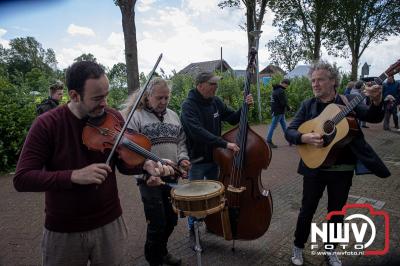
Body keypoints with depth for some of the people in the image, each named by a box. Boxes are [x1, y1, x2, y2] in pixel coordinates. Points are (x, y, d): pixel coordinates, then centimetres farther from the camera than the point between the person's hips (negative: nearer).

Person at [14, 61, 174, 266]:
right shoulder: (46, 124, -14)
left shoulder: (114, 118, -7)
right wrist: (74, 175, -29)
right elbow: (22, 179, -16)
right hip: (62, 231, -2)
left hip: (110, 224, 2)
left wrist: (145, 165, -22)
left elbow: (123, 163, -1)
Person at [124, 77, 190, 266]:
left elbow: (181, 142, 17)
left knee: (171, 219, 17)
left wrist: (182, 158, -2)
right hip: (150, 179, -6)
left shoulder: (173, 116, 12)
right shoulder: (136, 116, -7)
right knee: (157, 224, 2)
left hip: (171, 176, 6)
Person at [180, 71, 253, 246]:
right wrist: (224, 144, -37)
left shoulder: (215, 101, -2)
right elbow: (198, 131, -33)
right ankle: (193, 231, 31)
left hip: (215, 158, 6)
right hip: (197, 160, -6)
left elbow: (233, 118, 5)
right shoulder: (189, 105, -20)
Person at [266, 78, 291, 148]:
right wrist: (288, 108, -1)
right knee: (273, 126, -2)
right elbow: (284, 102, -20)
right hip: (278, 112, -10)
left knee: (284, 126, 14)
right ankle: (269, 141, 5)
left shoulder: (276, 89, 13)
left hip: (280, 112, 10)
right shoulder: (281, 91, -18)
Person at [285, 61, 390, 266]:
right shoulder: (307, 105, -1)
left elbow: (373, 118, -11)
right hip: (315, 167, -1)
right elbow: (289, 132, -6)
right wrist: (305, 138, -26)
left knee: (336, 211, 15)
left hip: (343, 169, 1)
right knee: (307, 210, 10)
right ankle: (298, 247, 30)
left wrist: (376, 102, -31)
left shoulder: (348, 101, 0)